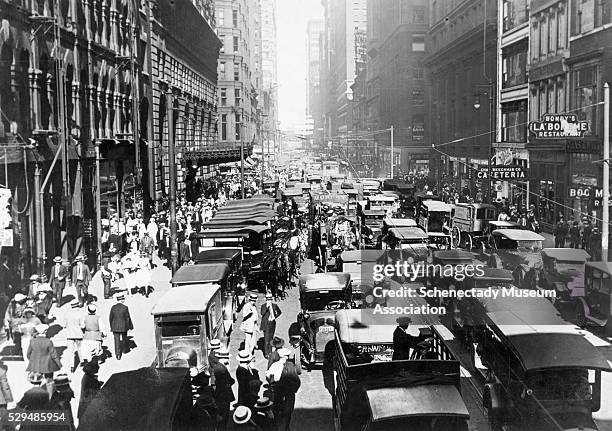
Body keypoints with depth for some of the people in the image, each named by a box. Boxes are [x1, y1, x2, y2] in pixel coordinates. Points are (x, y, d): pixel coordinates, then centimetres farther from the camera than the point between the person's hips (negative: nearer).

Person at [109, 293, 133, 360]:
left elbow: (110, 318, 4)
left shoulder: (113, 307, -2)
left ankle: (118, 354, -6)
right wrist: (130, 326, 3)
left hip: (115, 327, 2)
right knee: (124, 338, 20)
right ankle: (124, 350, 39)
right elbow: (128, 318, -8)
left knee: (117, 340, 2)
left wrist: (111, 327, 16)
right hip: (123, 327, -1)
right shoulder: (125, 307, -12)